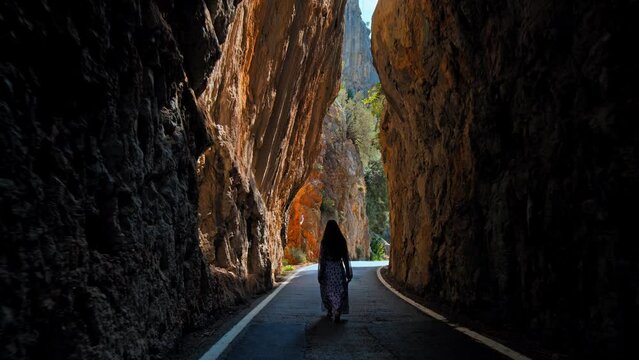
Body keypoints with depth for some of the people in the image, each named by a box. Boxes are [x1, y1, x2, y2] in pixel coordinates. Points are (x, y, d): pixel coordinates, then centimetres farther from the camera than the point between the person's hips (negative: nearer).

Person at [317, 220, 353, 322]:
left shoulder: (324, 242, -10)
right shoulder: (342, 241, -3)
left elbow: (322, 258, -9)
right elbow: (346, 257, 0)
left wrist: (320, 274, -3)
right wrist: (348, 272, 7)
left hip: (327, 269, -1)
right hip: (339, 269, 1)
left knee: (328, 291, 18)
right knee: (339, 292, 5)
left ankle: (330, 312, 29)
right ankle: (337, 313, -13)